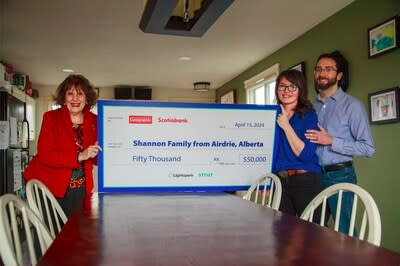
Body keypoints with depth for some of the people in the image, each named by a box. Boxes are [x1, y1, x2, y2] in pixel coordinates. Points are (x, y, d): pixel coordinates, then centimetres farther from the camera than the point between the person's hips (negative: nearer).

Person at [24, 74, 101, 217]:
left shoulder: (94, 121, 0)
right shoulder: (51, 117, -7)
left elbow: (97, 159, 3)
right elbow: (45, 155, -18)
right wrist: (79, 156, -27)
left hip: (80, 189, 3)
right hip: (50, 187, -3)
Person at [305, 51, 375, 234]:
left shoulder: (351, 105, -6)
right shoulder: (311, 106, 10)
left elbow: (368, 148, -11)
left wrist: (331, 141, -18)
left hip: (339, 176, -5)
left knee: (344, 232, 4)